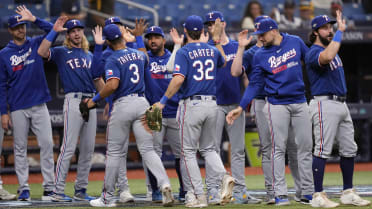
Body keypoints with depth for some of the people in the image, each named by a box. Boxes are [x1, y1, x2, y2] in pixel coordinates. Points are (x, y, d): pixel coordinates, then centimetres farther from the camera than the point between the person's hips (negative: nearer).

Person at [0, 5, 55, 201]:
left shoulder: (36, 44, 8)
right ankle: (23, 188, 7)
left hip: (39, 105, 1)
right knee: (20, 148, 3)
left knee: (47, 144, -4)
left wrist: (33, 19, -14)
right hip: (18, 109, -1)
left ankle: (49, 186, -1)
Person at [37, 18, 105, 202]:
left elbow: (97, 79, 20)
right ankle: (58, 192, -10)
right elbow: (42, 52, -14)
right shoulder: (61, 52, 4)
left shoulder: (90, 55, 21)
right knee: (69, 148, -11)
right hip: (73, 100, -6)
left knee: (88, 149, 7)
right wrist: (54, 31, -15)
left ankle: (80, 190, 14)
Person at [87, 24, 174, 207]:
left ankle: (108, 197, 12)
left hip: (123, 104, -4)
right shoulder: (140, 55, 11)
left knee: (115, 152, 5)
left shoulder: (113, 60, -9)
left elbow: (113, 85, -22)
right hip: (142, 103, 4)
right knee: (147, 149, 3)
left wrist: (95, 99, -10)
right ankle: (164, 183, -20)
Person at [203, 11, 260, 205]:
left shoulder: (237, 47, 11)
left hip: (236, 104, 3)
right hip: (215, 104, -3)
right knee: (213, 149, -4)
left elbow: (244, 75, 12)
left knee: (238, 150, 5)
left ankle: (240, 191, 8)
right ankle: (212, 191, -2)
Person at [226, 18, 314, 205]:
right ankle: (280, 193, -5)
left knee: (305, 146, 3)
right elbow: (255, 84, 0)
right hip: (277, 104, -2)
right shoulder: (260, 55, -1)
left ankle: (308, 192, 9)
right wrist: (241, 107, -8)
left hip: (300, 103, 2)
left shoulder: (295, 42, 3)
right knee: (278, 148, -6)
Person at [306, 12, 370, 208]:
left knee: (349, 150, 11)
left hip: (341, 103, 10)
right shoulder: (314, 52, -13)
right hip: (325, 105, -10)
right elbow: (327, 57, -36)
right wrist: (340, 31, -30)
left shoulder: (331, 47, 16)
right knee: (323, 150, -10)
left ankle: (348, 193, 19)